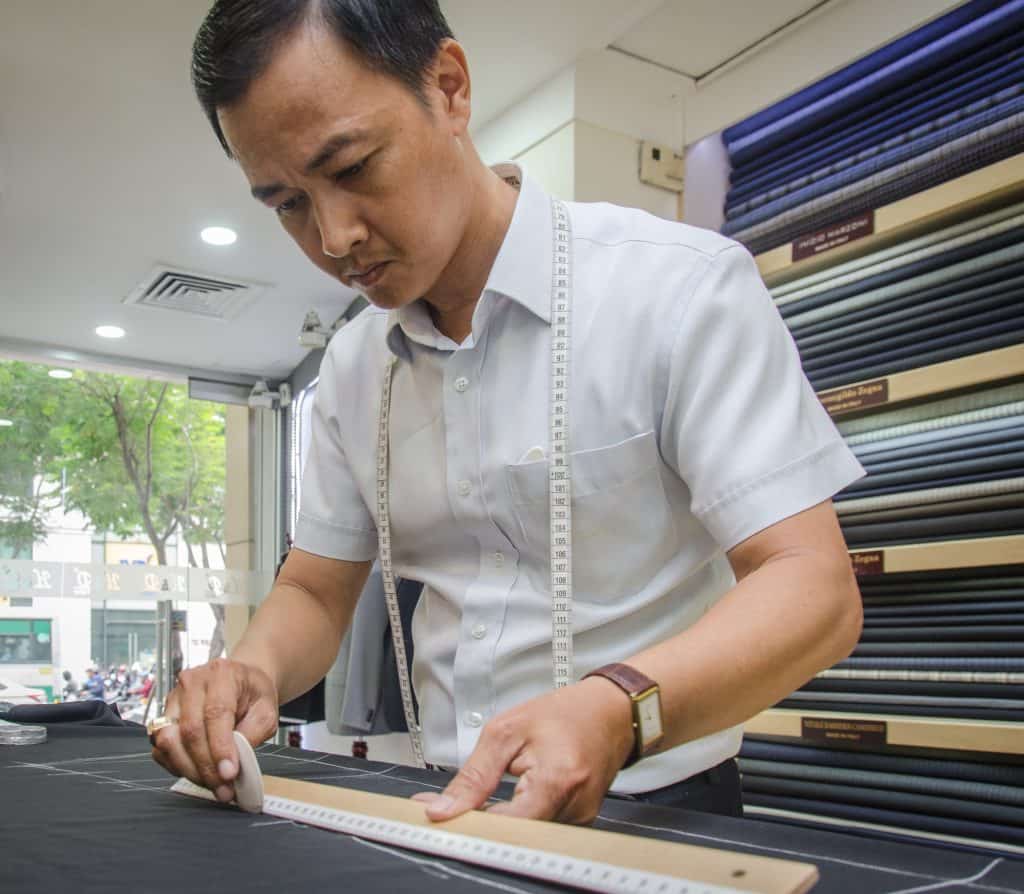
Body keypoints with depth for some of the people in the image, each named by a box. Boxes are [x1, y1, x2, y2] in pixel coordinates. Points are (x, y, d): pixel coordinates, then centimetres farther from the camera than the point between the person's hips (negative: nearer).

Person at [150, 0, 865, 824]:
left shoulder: (682, 284, -13)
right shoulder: (352, 366, 6)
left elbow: (815, 590, -17)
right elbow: (316, 593, 11)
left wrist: (616, 710, -34)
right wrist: (255, 671, -11)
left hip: (650, 809, -4)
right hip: (447, 809, 5)